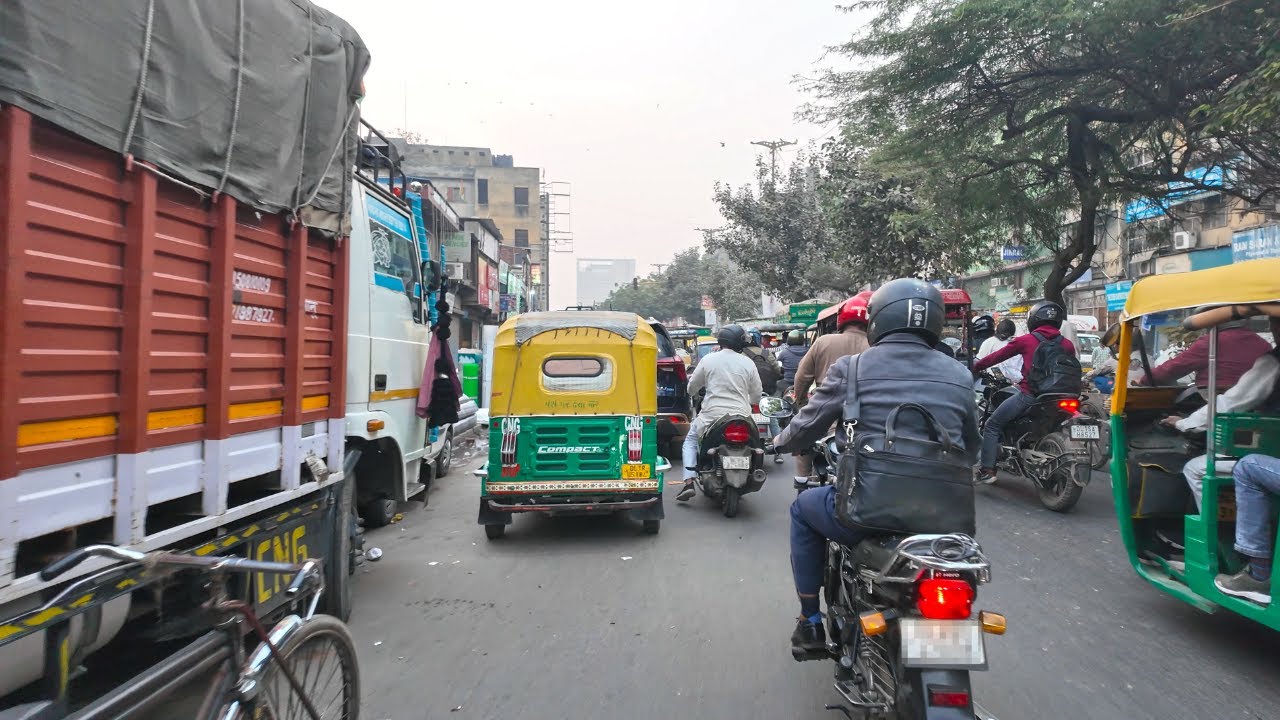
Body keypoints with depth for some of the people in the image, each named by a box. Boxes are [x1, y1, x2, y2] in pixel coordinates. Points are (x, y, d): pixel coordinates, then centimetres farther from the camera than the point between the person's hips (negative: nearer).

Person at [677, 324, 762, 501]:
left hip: (712, 415, -2)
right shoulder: (748, 363, 2)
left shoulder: (708, 360, 0)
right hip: (742, 415, 2)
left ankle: (689, 482, 3)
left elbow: (691, 389, 9)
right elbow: (756, 396, 8)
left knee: (690, 440, 19)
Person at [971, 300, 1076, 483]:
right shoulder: (1067, 345, 7)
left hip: (1029, 395, -5)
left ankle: (987, 470, 0)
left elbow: (998, 356, 5)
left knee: (992, 425, 7)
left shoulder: (1026, 340, -4)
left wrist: (975, 367, 19)